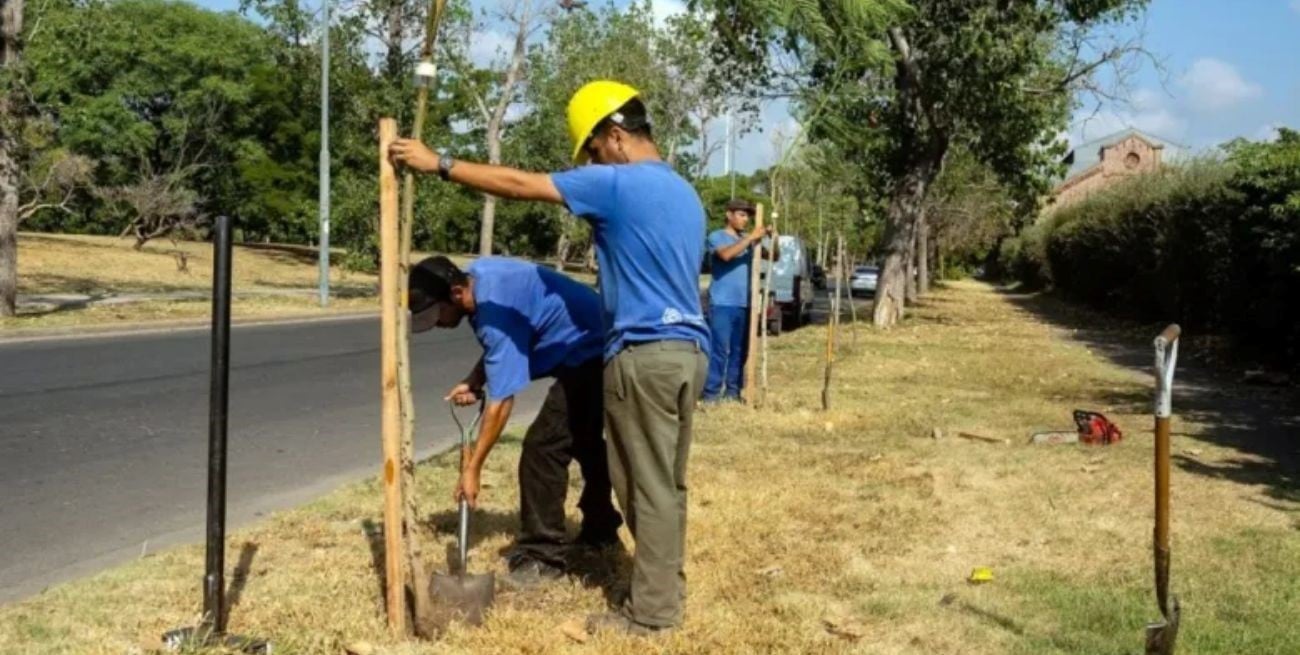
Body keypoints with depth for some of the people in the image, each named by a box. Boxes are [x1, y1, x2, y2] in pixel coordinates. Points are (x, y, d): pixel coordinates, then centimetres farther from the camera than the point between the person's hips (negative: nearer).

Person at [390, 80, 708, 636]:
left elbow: (518, 184, -9)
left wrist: (439, 164, -2)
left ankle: (650, 611, 8)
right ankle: (664, 589, 24)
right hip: (688, 348, 9)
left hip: (645, 353, -9)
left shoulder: (618, 184, -11)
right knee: (666, 482, 15)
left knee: (648, 486, -1)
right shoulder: (684, 192, 16)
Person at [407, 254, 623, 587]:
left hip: (590, 355, -11)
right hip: (594, 347, 11)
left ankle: (542, 555, -3)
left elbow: (501, 403, -29)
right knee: (584, 441, 25)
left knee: (542, 448, -13)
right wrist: (474, 381, -3)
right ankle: (601, 529, 43)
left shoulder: (497, 311, -31)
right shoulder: (476, 274, -4)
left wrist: (472, 468, -24)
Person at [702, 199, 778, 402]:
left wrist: (774, 239, -6)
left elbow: (774, 256, 14)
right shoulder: (717, 237, -2)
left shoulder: (748, 240, 15)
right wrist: (751, 238, -21)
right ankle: (711, 393, -5)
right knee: (719, 349, -8)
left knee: (739, 350, 8)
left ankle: (733, 391, 15)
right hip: (722, 304, -6)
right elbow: (726, 254, -22)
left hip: (744, 304, 6)